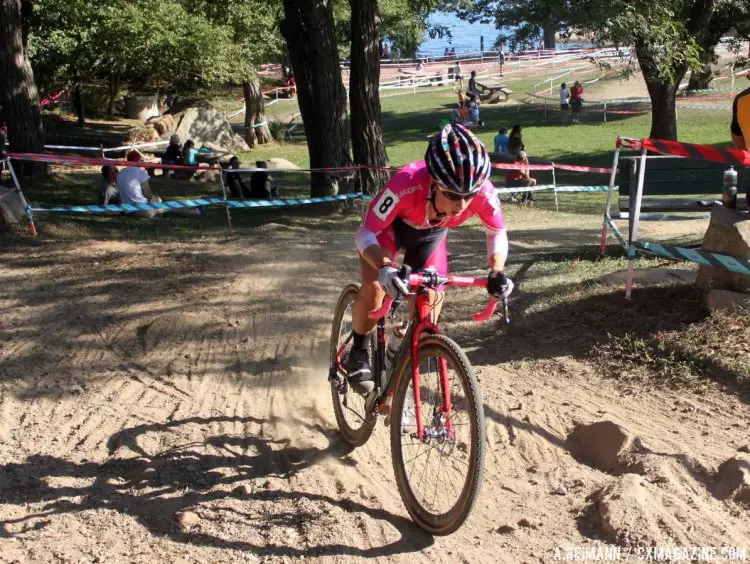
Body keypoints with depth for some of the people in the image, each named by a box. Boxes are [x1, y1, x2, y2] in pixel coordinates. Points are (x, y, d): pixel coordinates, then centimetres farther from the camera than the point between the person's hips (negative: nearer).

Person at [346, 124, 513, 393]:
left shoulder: (483, 192, -35)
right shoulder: (407, 184, -45)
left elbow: (497, 233, -15)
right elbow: (366, 233, -38)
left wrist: (497, 271, -34)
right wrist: (385, 268, -57)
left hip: (431, 232, 3)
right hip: (388, 226, -3)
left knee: (430, 304, -3)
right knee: (374, 287, -24)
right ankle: (357, 353, 1)